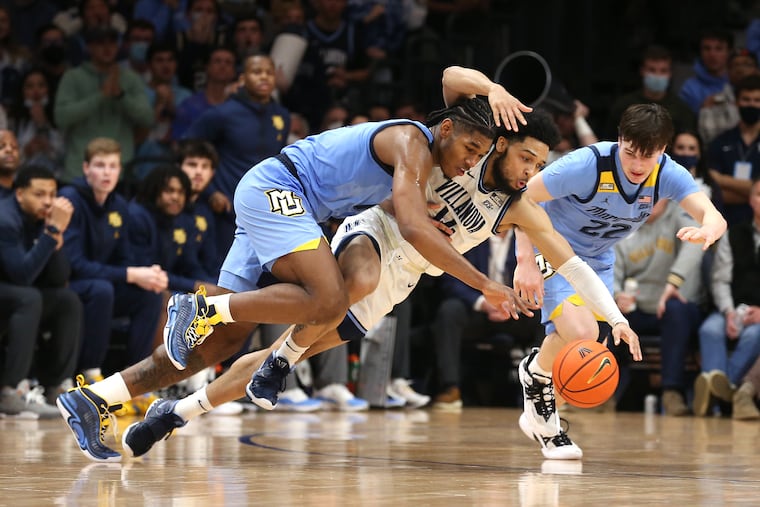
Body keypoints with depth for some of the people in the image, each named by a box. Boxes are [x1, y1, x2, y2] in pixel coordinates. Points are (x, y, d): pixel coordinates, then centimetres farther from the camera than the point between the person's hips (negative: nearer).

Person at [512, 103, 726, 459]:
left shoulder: (667, 175, -17)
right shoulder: (590, 165, -30)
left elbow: (714, 217, -29)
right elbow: (522, 197, -23)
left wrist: (707, 231, -55)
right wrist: (525, 261, -30)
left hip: (597, 261, 6)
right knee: (581, 334, -26)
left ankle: (540, 416, 36)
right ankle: (537, 372, 6)